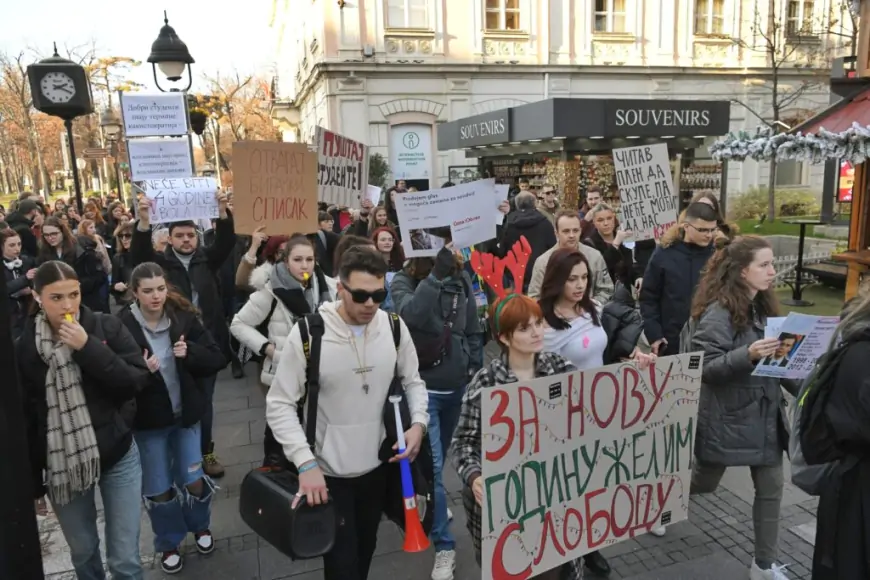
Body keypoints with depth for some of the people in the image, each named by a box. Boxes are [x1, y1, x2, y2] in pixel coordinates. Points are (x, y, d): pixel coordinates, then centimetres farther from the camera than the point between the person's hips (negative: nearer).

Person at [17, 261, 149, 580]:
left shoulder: (107, 327, -8)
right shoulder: (24, 348, -5)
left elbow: (138, 380, -14)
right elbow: (24, 419, 1)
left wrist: (88, 347, -22)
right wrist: (31, 481, 4)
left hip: (118, 456, -1)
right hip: (61, 466, 1)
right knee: (82, 552, 18)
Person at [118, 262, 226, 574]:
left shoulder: (184, 317, -7)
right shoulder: (122, 326, -14)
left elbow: (216, 360, -5)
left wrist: (190, 353, -22)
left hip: (185, 413, 2)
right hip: (147, 420, -1)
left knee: (193, 481, 10)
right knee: (158, 489, 11)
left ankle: (200, 527, 41)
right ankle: (169, 544, 36)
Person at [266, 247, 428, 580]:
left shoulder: (394, 327, -8)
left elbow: (413, 381, 7)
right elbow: (280, 405, -14)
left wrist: (418, 422, -10)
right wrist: (305, 462, -23)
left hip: (376, 466, 4)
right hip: (327, 472, -3)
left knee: (364, 553, 24)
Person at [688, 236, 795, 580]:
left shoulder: (762, 307, 6)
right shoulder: (718, 312, -19)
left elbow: (773, 358, 16)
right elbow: (703, 367, -23)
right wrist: (747, 355, -36)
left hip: (764, 413, 7)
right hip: (726, 417, -7)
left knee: (771, 488, 10)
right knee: (704, 483, 11)